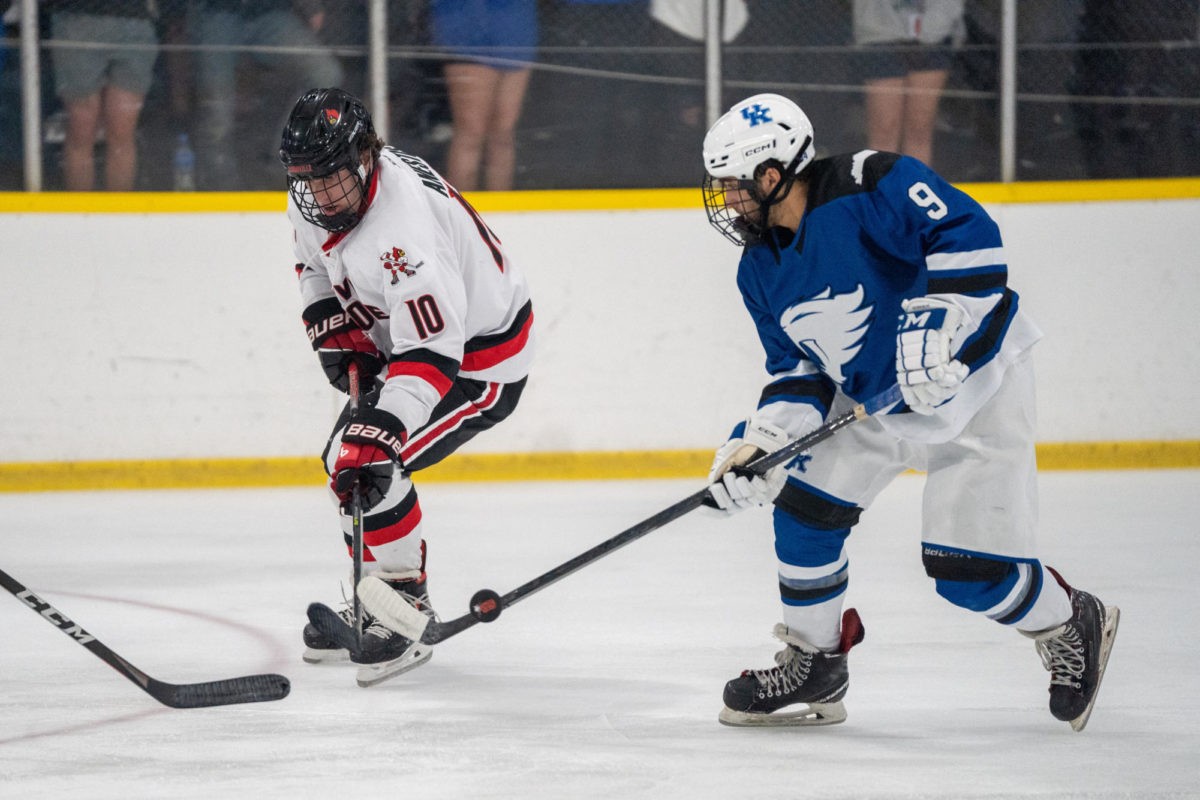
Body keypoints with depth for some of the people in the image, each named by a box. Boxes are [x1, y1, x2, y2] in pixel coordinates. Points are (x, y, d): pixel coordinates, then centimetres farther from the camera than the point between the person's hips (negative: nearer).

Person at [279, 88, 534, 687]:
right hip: (401, 336, 10)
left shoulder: (401, 228, -37)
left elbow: (430, 357, -41)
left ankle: (404, 611, -6)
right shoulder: (317, 197, -9)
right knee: (347, 458, 12)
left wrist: (378, 433, -48)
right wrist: (334, 328, -1)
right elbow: (315, 260, 15)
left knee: (365, 463, -20)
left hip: (477, 356, -10)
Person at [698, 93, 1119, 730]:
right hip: (868, 397, 8)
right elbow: (797, 370, 6)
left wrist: (934, 326, -36)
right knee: (805, 510, 0)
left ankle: (1071, 627, 17)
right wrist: (760, 439, -9)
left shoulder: (869, 187, -25)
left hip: (970, 382, -8)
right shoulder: (761, 271, 1)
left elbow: (969, 236, -31)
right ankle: (812, 669, 17)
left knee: (966, 568, -10)